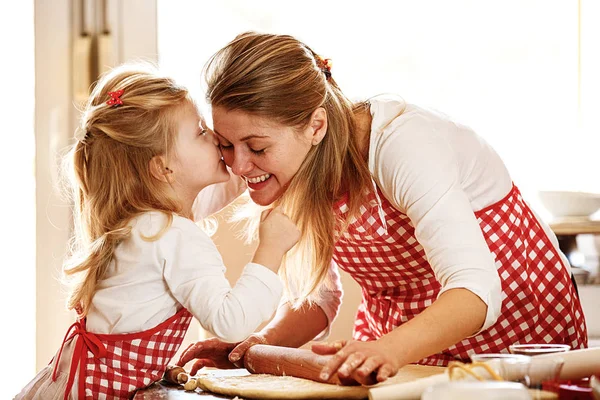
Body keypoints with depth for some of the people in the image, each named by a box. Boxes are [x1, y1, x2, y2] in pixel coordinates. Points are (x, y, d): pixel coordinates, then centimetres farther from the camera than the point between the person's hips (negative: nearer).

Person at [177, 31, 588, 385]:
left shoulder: (401, 145, -27)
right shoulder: (285, 171, -8)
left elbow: (476, 290, -34)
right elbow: (313, 297, 0)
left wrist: (391, 349, -49)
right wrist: (256, 347, -18)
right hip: (395, 330, 4)